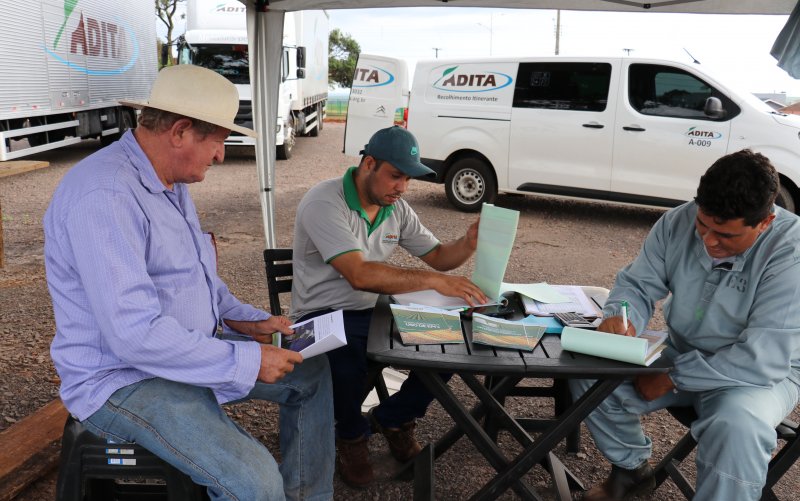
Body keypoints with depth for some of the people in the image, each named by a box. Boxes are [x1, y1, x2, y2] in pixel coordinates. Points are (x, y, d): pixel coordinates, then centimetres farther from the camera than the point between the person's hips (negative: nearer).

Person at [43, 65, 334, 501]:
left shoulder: (170, 181, 6)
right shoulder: (105, 196, -26)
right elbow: (135, 334, -31)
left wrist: (244, 320, 5)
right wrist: (247, 361, -25)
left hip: (187, 348, 10)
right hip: (123, 379, -10)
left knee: (311, 371, 11)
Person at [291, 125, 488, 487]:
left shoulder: (397, 209, 3)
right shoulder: (324, 202, -21)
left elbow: (436, 256, 11)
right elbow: (360, 275, -33)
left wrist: (468, 243, -12)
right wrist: (433, 280, -36)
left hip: (374, 312, 7)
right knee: (347, 363, -39)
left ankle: (392, 418, 14)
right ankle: (351, 435, -1)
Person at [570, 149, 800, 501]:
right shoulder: (678, 222, -11)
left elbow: (762, 360, -30)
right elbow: (638, 284, -2)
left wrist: (672, 378, -25)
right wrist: (621, 316, -27)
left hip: (761, 374, -5)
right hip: (681, 353, 5)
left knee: (737, 426, -37)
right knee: (589, 375, -11)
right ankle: (631, 468, 15)